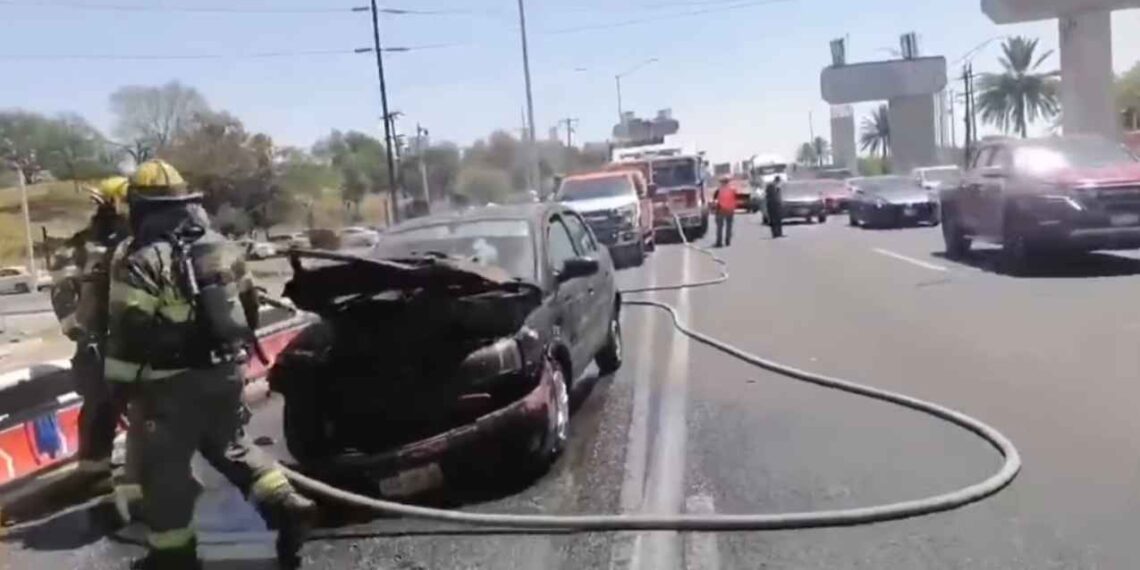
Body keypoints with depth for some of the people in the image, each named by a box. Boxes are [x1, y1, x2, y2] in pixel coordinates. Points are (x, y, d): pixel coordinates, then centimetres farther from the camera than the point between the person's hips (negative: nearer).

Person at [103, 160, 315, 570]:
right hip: (226, 370, 7)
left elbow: (127, 332, -16)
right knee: (232, 445, 22)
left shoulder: (139, 260, -13)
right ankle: (286, 505, 12)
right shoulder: (222, 247, 8)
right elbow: (248, 307, 16)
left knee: (165, 464, 7)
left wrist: (119, 383, -9)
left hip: (174, 381, -6)